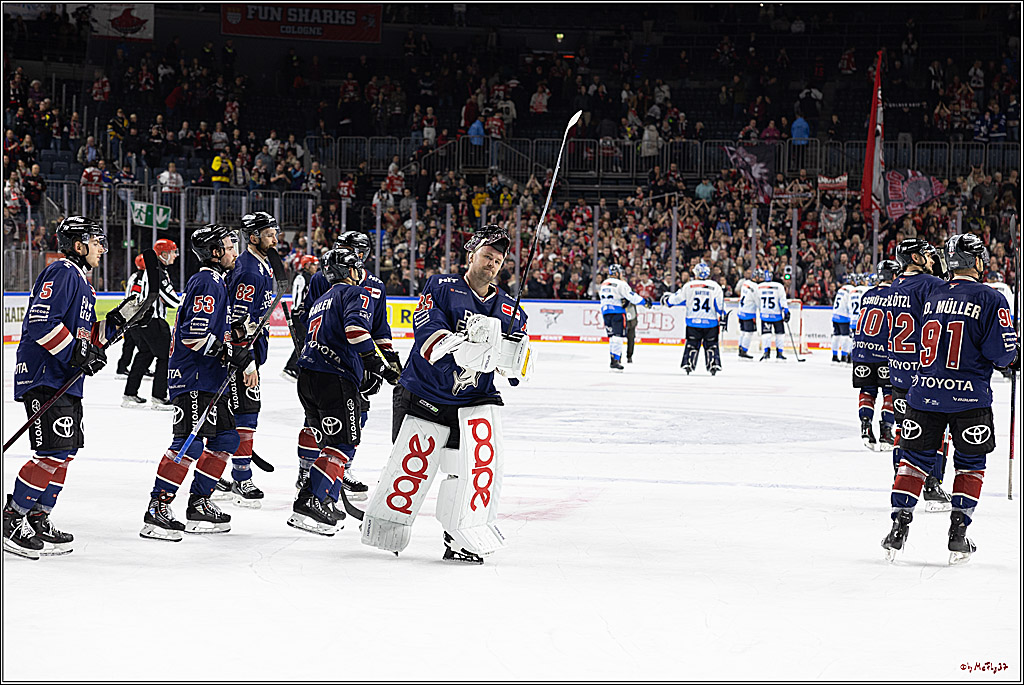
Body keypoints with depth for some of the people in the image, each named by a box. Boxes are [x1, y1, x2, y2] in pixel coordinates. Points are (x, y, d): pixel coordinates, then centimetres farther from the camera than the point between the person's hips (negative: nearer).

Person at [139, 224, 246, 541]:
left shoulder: (217, 282, 19)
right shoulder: (207, 283, -14)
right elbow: (195, 335, -23)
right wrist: (235, 354, -22)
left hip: (211, 378, 11)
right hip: (192, 377, -11)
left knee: (225, 438, 13)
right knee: (189, 443, -15)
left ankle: (199, 504, 20)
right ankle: (157, 509, -15)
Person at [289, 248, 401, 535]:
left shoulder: (320, 303, 28)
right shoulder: (356, 294, 0)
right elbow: (355, 328, -19)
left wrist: (364, 374, 25)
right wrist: (377, 366, -18)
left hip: (307, 380, 9)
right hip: (335, 380, -9)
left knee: (331, 442, 18)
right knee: (343, 444, -8)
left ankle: (323, 503, 15)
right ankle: (310, 504, -19)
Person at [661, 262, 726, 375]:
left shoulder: (689, 286, -1)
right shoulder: (715, 287, 0)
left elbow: (677, 299, 6)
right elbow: (720, 305, 0)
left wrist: (667, 299, 25)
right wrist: (722, 316, 11)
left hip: (693, 321, 0)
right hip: (710, 321, 0)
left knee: (692, 344, 12)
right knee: (711, 344, 10)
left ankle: (688, 364, 5)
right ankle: (714, 364, 0)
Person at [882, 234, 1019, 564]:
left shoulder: (932, 296, 8)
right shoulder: (990, 300, -9)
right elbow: (1001, 351, -13)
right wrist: (1014, 356, 11)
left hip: (925, 393, 4)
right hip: (969, 396, -4)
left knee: (915, 459, 12)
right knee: (970, 463, 12)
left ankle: (899, 527, 5)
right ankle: (958, 532, 7)